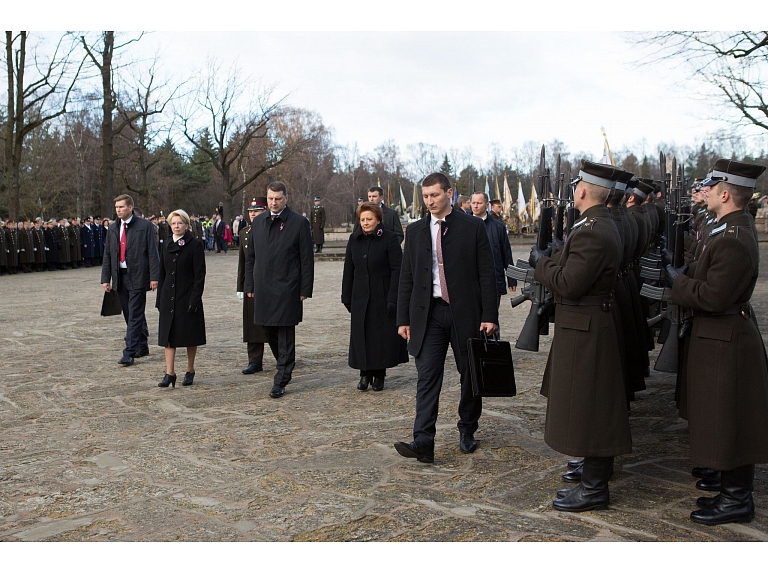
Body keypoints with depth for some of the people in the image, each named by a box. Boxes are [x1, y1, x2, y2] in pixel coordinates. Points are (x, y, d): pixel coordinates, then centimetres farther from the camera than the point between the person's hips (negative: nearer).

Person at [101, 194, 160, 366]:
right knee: (129, 315, 12)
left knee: (135, 315, -7)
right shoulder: (113, 229, 13)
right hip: (120, 277, 6)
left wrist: (154, 276, -12)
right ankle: (142, 346, 26)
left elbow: (152, 253, -7)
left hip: (137, 277, -6)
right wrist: (105, 278, 7)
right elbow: (107, 255, 14)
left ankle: (129, 353, -8)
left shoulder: (144, 226, -3)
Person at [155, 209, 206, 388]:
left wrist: (195, 298, -16)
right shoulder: (167, 246, 10)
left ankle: (190, 371, 19)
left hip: (188, 296, -4)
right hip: (169, 297, 5)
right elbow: (162, 274, 14)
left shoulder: (195, 245, -6)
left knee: (190, 334, 5)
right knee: (168, 334, 1)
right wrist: (159, 299, 10)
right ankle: (170, 373, 3)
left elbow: (200, 275, -9)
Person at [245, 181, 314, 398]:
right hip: (263, 289, 5)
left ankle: (281, 381, 5)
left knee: (285, 336, -1)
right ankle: (285, 368, 35)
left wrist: (305, 289, -8)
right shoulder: (258, 222, 11)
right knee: (270, 332, 14)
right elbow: (250, 256, 16)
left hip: (287, 289, -5)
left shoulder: (299, 223, -4)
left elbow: (307, 259, -4)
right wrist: (250, 285, 10)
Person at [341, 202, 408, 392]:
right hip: (360, 297, 4)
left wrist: (393, 298, -16)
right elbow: (348, 269, 10)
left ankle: (379, 374, 15)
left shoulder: (389, 239, -7)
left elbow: (397, 270, -10)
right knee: (361, 335, 5)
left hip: (382, 296, -4)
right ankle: (365, 373, 16)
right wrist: (347, 296, 7)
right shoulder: (354, 240, 7)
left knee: (382, 335, 2)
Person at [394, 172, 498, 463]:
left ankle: (467, 431, 29)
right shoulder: (415, 230, 8)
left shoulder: (473, 227, -1)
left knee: (470, 374, 10)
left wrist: (489, 315, -8)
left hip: (465, 312, -1)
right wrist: (403, 318, 4)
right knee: (427, 377, -6)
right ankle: (423, 442, -9)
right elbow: (406, 277, 9)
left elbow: (486, 274, -2)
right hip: (429, 313, 2)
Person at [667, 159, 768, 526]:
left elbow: (712, 297, -25)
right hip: (722, 336, 10)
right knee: (725, 423, 18)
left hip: (724, 342, -10)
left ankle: (737, 501, 15)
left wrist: (677, 281, -12)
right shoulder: (732, 228, 9)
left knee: (727, 423, 2)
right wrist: (684, 274, 2)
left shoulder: (733, 241, -24)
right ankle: (733, 492, 31)